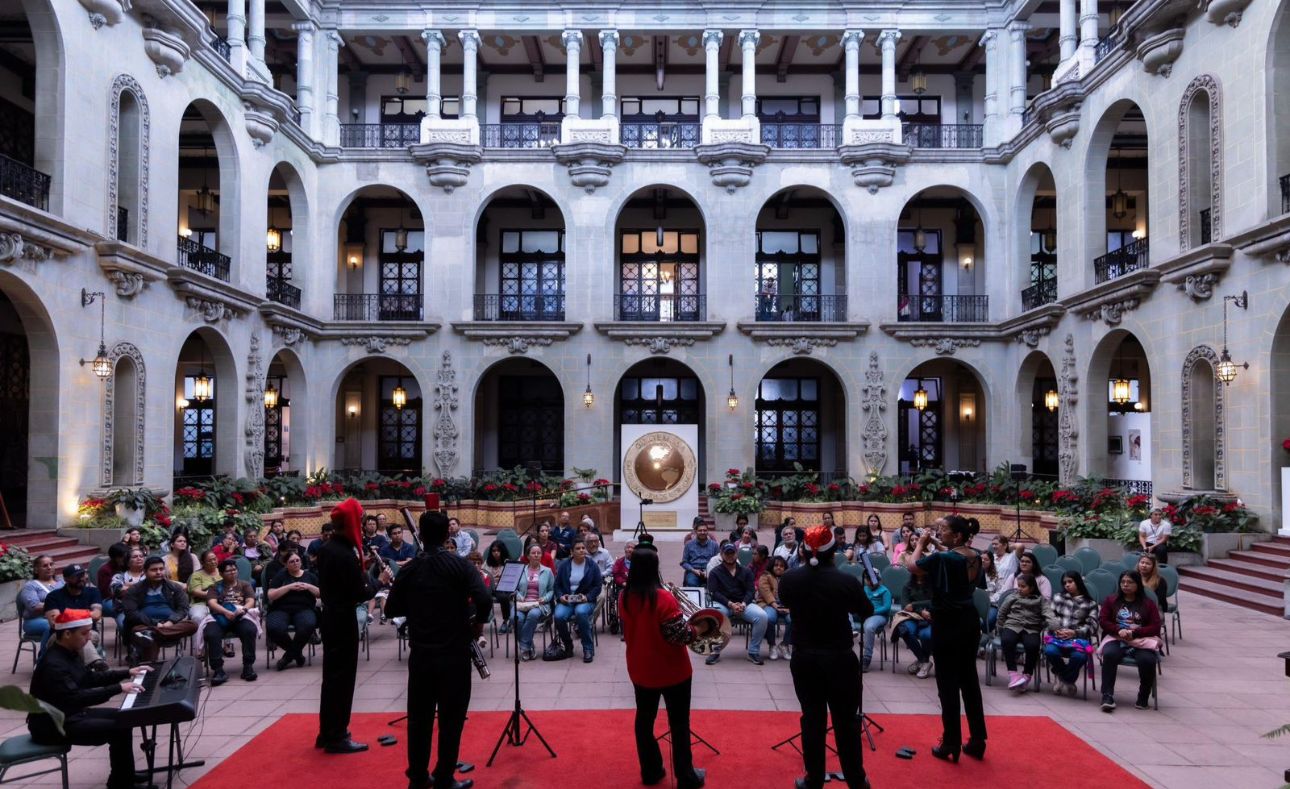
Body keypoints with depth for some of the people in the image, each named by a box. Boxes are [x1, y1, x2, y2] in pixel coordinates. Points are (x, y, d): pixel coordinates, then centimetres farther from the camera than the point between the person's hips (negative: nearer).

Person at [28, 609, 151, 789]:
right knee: (119, 729, -18)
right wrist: (118, 688, -37)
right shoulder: (53, 664, -27)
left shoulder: (69, 653, 5)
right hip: (53, 725, -10)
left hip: (70, 713, 10)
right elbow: (76, 697, -36)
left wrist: (126, 673, 15)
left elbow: (89, 678, 21)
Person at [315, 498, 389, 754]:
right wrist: (379, 582, -7)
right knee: (342, 676, 0)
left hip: (330, 615, 9)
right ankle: (336, 737, 8)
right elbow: (359, 594, -21)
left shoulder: (325, 548, 3)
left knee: (331, 674, 17)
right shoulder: (347, 555, -24)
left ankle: (327, 732, 26)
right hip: (343, 619, -9)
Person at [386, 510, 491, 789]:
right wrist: (478, 622, -4)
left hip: (420, 654, 3)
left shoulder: (409, 569, 0)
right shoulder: (460, 565, -10)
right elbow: (484, 600, -21)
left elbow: (392, 609, 7)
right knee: (450, 719, 7)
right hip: (454, 654, -3)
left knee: (419, 717, 14)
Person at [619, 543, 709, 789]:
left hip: (640, 670, 5)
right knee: (679, 724, 10)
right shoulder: (663, 598, -26)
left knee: (644, 720, 18)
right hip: (672, 671, -5)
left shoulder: (624, 597, -6)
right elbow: (679, 636, -23)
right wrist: (700, 629, -6)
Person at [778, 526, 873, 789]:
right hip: (840, 658, -2)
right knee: (846, 720, 11)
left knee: (812, 719, 13)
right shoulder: (847, 581, -18)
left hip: (804, 658, 2)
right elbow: (867, 612, 1)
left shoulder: (789, 579, -10)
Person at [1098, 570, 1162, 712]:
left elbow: (1155, 627, 4)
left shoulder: (1148, 604, 15)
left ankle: (1143, 697, -8)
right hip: (1116, 638, 0)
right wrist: (1119, 630, -13)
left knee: (1147, 660, -34)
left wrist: (1134, 632, -12)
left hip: (1141, 640, 0)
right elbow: (1104, 621, 9)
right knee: (1109, 654, -35)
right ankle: (1107, 696, -35)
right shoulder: (1111, 601, 18)